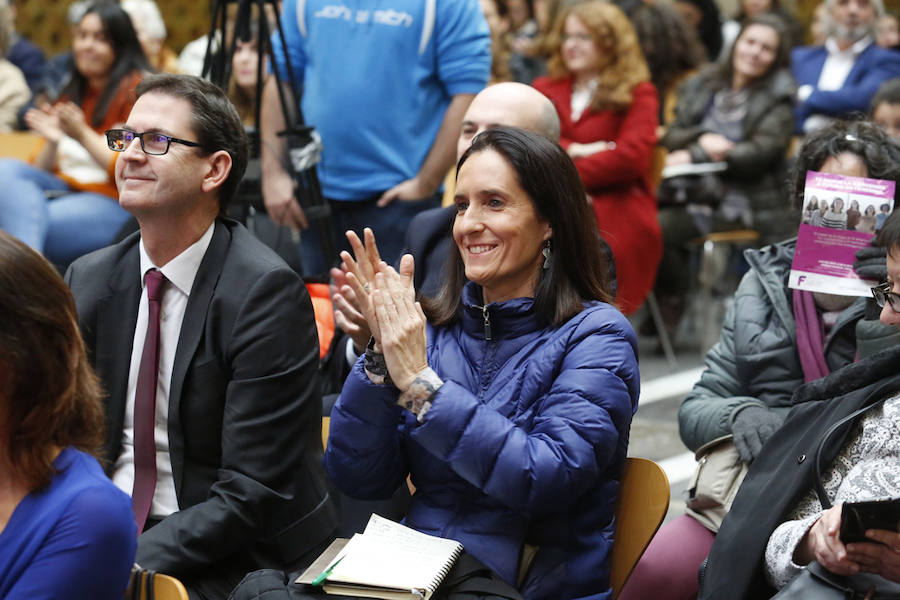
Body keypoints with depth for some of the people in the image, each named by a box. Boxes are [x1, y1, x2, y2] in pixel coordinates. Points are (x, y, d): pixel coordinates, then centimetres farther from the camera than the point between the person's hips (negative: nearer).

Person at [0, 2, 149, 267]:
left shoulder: (136, 90, 0)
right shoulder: (73, 93, 21)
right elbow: (41, 168, 19)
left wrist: (82, 134, -15)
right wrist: (52, 141, -4)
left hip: (113, 204, -7)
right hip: (64, 189, 7)